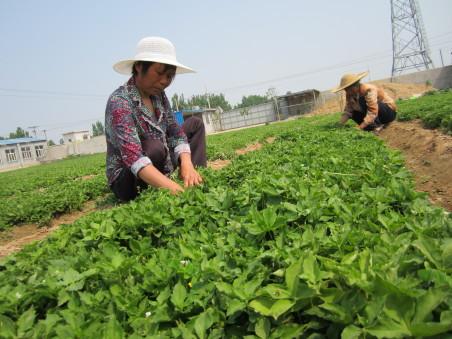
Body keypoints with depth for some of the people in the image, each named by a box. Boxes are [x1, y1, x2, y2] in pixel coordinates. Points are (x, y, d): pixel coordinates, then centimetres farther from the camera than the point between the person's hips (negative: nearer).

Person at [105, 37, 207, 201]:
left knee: (195, 123, 7)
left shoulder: (158, 95, -2)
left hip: (159, 169, 8)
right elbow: (132, 156, -37)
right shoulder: (119, 101, -25)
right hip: (128, 181, -8)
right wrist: (174, 188, -50)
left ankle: (197, 186, -8)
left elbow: (175, 132, -5)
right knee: (154, 148, -36)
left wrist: (187, 164, -26)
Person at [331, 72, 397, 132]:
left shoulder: (369, 90, -29)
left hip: (389, 112, -8)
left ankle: (377, 125, -19)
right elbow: (347, 111, -11)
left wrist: (360, 127, -44)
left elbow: (372, 112, -37)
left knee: (363, 100, -29)